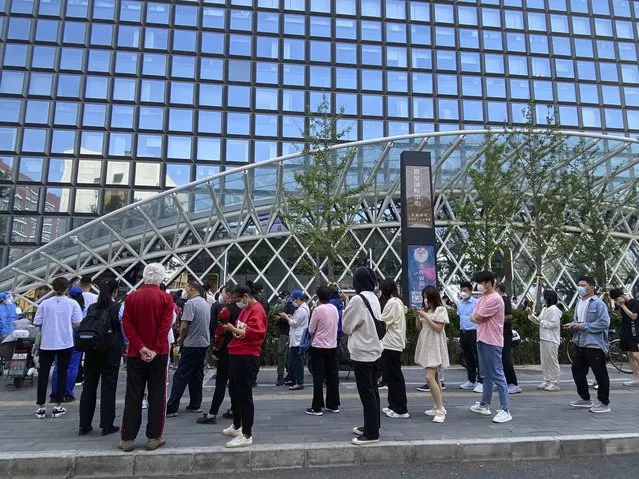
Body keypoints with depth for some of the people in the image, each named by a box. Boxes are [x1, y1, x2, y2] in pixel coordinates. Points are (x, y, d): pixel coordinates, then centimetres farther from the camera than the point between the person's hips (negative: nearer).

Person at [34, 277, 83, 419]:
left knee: (43, 374, 12)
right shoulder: (72, 303, -6)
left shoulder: (45, 303, -4)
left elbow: (37, 323, -3)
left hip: (47, 343, 1)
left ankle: (41, 407, 16)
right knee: (62, 373, 9)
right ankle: (57, 407, 12)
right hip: (65, 343, -1)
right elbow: (77, 324, -6)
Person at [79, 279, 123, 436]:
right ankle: (107, 426, 8)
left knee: (88, 386, 12)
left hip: (92, 351, 4)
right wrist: (124, 345, 11)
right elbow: (124, 329, -6)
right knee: (108, 387, 3)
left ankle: (84, 425, 20)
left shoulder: (91, 308, 4)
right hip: (111, 351, -4)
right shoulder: (118, 308, -8)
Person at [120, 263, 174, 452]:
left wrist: (140, 347, -10)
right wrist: (155, 349, -12)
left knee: (133, 396, 9)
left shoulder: (132, 297, 1)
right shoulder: (166, 298, -5)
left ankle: (127, 438, 13)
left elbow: (127, 324, -6)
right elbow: (165, 326, -13)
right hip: (159, 354, -2)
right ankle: (154, 437, 10)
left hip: (135, 354, 2)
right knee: (157, 395, 6)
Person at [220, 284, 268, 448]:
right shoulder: (246, 309, 14)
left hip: (247, 357, -10)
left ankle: (246, 435, 4)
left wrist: (234, 329, -17)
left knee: (244, 395, -4)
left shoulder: (257, 310, -13)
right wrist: (233, 329, -4)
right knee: (235, 392, 20)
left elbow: (253, 332, -24)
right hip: (237, 355, 10)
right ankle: (237, 426, 35)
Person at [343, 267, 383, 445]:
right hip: (375, 350, 8)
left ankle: (371, 433, 5)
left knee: (367, 394, -1)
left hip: (362, 353, -8)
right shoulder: (374, 298, 5)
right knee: (373, 391, 16)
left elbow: (347, 327, -7)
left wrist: (346, 311, 8)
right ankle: (371, 426, 27)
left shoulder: (358, 299, -17)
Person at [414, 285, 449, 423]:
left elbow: (438, 328, -15)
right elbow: (419, 328, 15)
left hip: (435, 346, -8)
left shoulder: (440, 309, -8)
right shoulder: (426, 310, 14)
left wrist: (425, 316, -19)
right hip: (426, 345, 8)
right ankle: (438, 406, 18)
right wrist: (417, 317, -2)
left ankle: (440, 410, -12)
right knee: (434, 377, 12)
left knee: (430, 377, -17)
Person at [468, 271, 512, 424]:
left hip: (492, 342, -10)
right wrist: (478, 318, -5)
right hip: (481, 340, 10)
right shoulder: (481, 298, 15)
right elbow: (473, 318, 13)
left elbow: (477, 317, -16)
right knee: (486, 375, 18)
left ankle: (505, 411, -3)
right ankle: (484, 405, 29)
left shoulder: (495, 299, -16)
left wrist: (476, 317, 3)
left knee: (497, 376, -7)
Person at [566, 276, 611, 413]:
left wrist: (583, 326, -20)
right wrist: (573, 325, 2)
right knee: (577, 371, 16)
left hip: (595, 345, -9)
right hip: (581, 344, 9)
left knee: (600, 375, 2)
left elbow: (604, 323, -21)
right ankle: (585, 399, 31)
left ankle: (604, 403, 15)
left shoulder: (598, 304, -12)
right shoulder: (579, 303, 13)